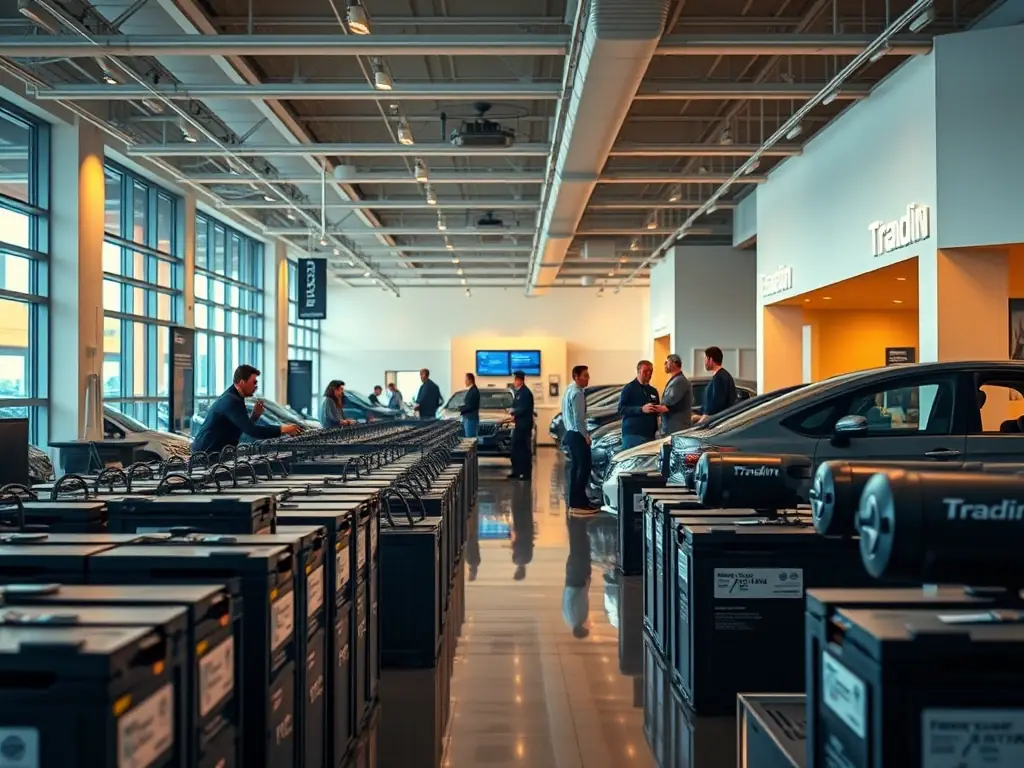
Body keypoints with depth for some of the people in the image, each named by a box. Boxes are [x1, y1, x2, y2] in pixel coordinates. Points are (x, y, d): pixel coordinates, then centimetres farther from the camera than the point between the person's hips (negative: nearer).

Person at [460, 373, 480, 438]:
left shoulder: (474, 391, -15)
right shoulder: (470, 390, 16)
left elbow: (471, 406, -20)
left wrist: (461, 408, -10)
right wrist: (462, 407, 4)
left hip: (471, 419, -10)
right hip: (467, 418, 10)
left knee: (470, 438, -9)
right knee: (468, 437, 11)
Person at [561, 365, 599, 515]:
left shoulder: (569, 390, 14)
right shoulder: (577, 393, -17)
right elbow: (579, 418, -22)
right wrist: (586, 435, -13)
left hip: (570, 434, 10)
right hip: (578, 435, -10)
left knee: (575, 468, 13)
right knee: (583, 468, -6)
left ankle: (574, 501, 18)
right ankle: (578, 503, -6)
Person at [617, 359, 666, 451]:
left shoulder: (653, 391, 20)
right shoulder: (629, 388, -1)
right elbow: (621, 409, -10)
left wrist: (660, 409, 5)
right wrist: (641, 409, -19)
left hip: (650, 434, 6)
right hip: (632, 434, -6)